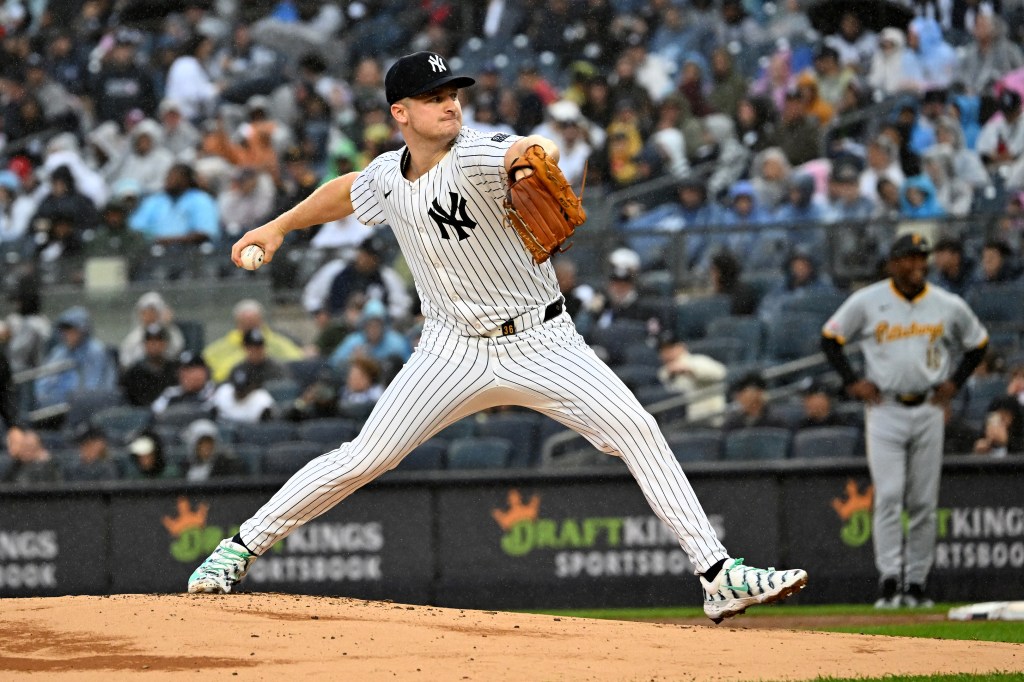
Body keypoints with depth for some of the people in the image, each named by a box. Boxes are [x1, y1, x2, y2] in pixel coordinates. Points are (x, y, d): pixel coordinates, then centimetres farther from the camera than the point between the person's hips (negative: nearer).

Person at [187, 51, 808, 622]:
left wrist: (539, 151, -64)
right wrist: (280, 227, 27)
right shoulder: (387, 178, -1)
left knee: (637, 429, -19)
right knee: (363, 458, -5)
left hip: (541, 341, -3)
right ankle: (242, 549, 10)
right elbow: (346, 193, 24)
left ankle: (719, 576, -18)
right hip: (455, 350, 3)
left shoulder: (474, 155, -17)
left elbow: (516, 152, -42)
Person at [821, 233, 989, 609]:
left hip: (928, 411, 2)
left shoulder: (949, 306, 3)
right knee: (888, 496, -12)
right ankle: (889, 581, -13)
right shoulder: (867, 302, -2)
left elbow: (978, 343, 18)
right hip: (885, 410, -2)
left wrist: (954, 382, 6)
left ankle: (916, 583, 11)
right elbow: (830, 338, 7)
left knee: (924, 503, 3)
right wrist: (852, 381, -2)